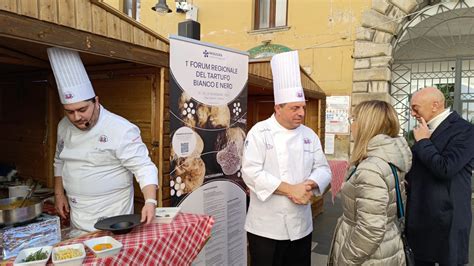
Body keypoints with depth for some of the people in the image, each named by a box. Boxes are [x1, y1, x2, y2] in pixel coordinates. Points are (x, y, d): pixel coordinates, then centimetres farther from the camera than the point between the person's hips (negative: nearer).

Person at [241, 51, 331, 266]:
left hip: (301, 225, 5)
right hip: (267, 227, -5)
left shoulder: (309, 135, 6)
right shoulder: (259, 132, -10)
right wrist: (290, 190, -21)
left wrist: (309, 185, -16)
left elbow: (323, 169, 6)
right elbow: (251, 172, -18)